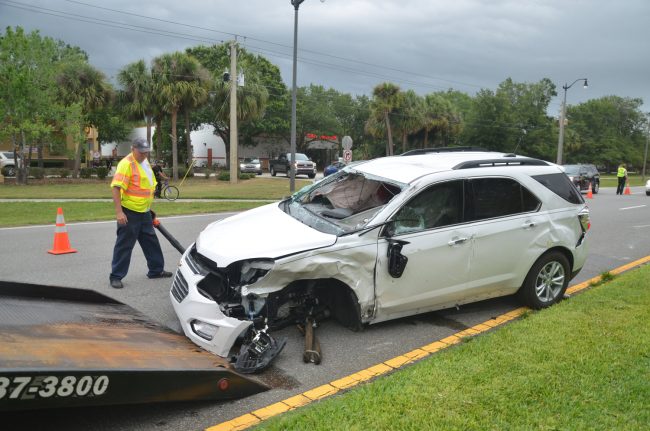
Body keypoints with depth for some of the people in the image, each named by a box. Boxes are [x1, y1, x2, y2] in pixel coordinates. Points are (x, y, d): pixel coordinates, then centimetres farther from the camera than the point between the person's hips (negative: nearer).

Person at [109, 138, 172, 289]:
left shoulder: (145, 162, 12)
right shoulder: (126, 163, -17)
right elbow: (116, 187, -24)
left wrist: (149, 208, 23)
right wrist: (119, 212, -29)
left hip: (144, 212, 9)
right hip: (129, 212, -9)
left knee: (151, 241, 16)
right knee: (124, 244, -2)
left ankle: (156, 270, 30)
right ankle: (116, 277, 8)